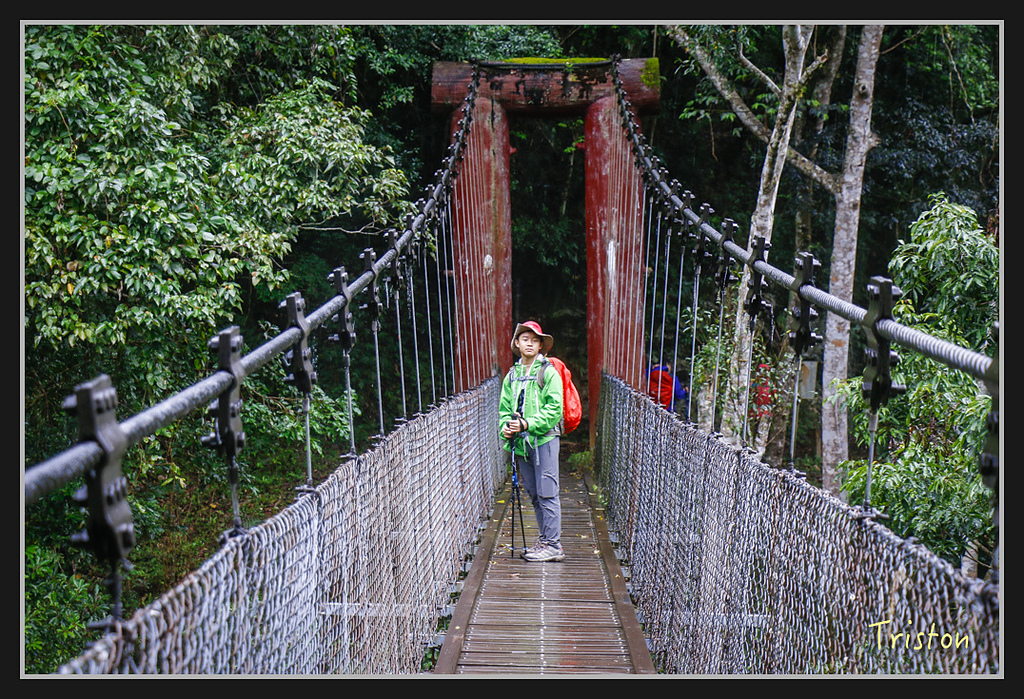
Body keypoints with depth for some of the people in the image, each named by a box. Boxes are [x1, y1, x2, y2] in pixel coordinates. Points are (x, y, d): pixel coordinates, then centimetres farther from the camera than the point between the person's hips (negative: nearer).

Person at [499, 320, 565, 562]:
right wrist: (506, 426, -2)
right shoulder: (512, 375, 14)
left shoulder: (549, 373, -4)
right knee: (534, 494, 11)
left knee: (547, 494, -6)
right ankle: (544, 540, 20)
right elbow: (504, 407, 17)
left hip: (543, 440, -6)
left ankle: (553, 545, -3)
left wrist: (527, 424, -18)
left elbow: (554, 409, -11)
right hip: (521, 443, 6)